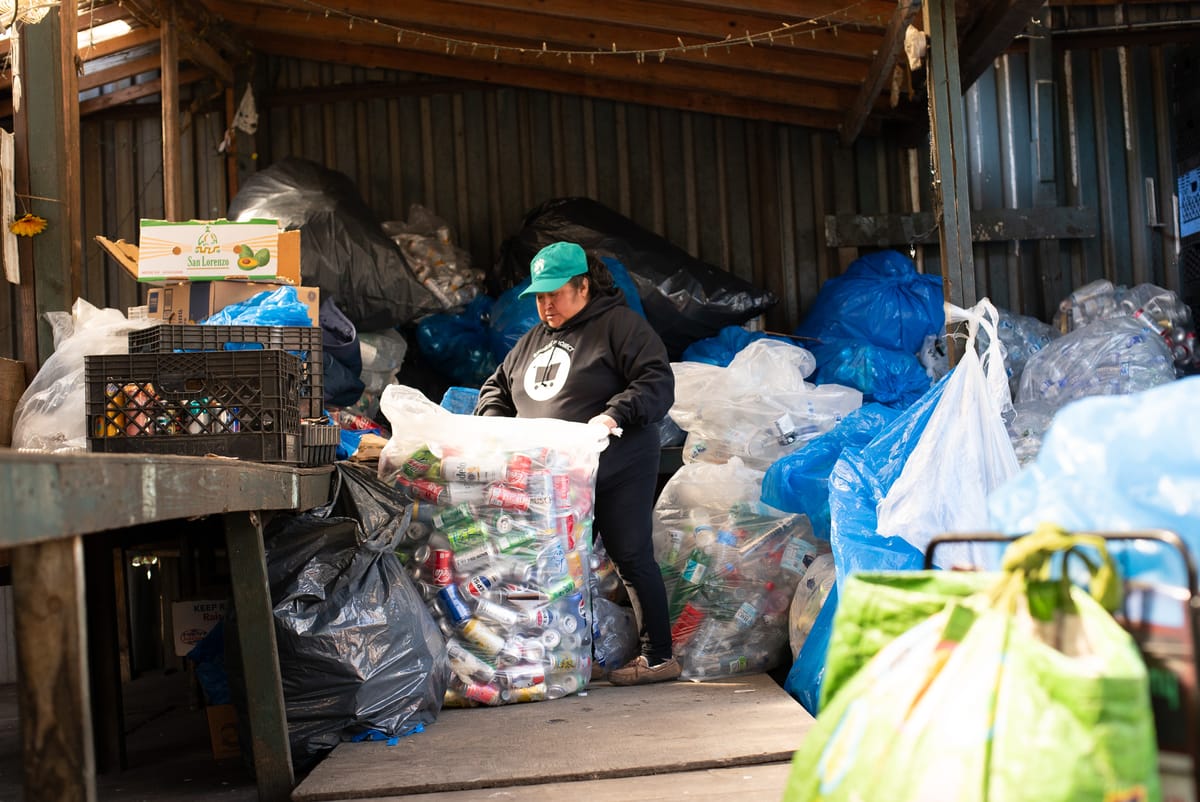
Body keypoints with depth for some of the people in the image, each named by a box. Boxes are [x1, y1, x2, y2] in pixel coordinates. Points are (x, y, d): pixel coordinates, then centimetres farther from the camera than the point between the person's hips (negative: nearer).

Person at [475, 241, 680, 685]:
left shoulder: (620, 325, -4)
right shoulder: (533, 340, 19)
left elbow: (658, 382, -12)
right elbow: (498, 387, 25)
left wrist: (615, 415, -26)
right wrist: (492, 420, 4)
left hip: (617, 473, -7)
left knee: (631, 557, -3)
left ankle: (659, 656, 5)